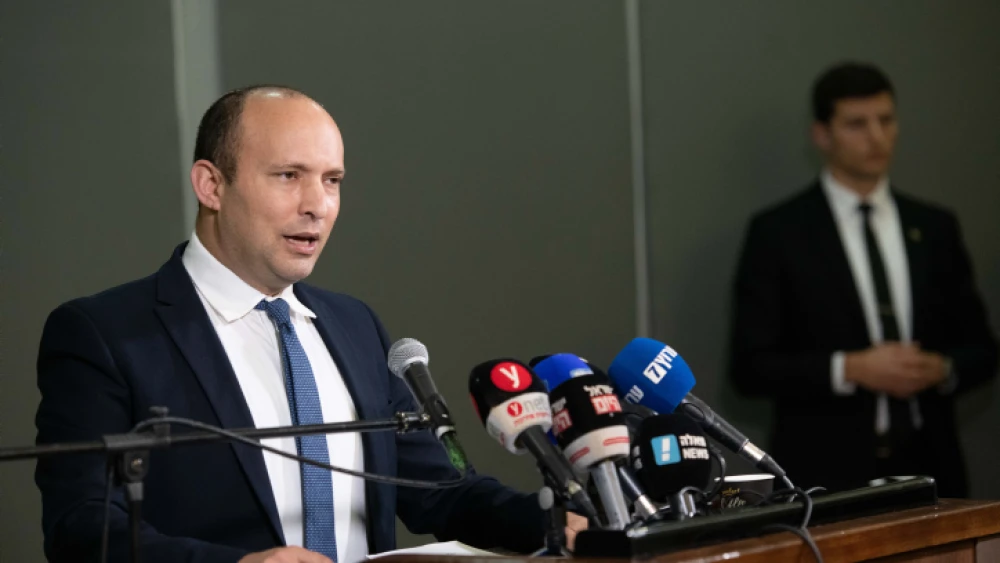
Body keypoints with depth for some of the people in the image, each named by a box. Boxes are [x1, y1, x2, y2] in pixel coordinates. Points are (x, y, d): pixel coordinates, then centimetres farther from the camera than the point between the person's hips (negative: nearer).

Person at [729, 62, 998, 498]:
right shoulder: (777, 233, 0)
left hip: (927, 467, 4)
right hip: (828, 474, -3)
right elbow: (749, 366, -5)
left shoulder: (935, 228, 11)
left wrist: (942, 369, -7)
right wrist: (849, 370, -16)